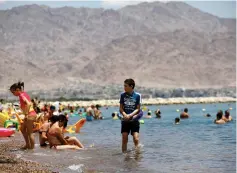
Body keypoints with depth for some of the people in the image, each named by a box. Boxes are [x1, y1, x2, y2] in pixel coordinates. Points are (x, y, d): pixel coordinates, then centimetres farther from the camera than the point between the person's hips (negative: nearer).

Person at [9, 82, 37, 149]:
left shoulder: (21, 95, -15)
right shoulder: (24, 94, 12)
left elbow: (28, 104, -29)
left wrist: (26, 114, -25)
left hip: (30, 115, -10)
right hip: (30, 114, 10)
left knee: (29, 133, -2)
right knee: (22, 129, 22)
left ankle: (32, 147, 5)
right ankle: (27, 144, 28)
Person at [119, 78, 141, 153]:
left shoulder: (137, 95, -3)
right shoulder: (123, 95, 4)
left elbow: (138, 109, -3)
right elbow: (121, 108, 6)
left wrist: (130, 115, -16)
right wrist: (124, 115, -15)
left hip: (134, 120, -2)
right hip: (125, 120, 2)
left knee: (136, 139, -10)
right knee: (124, 139, 3)